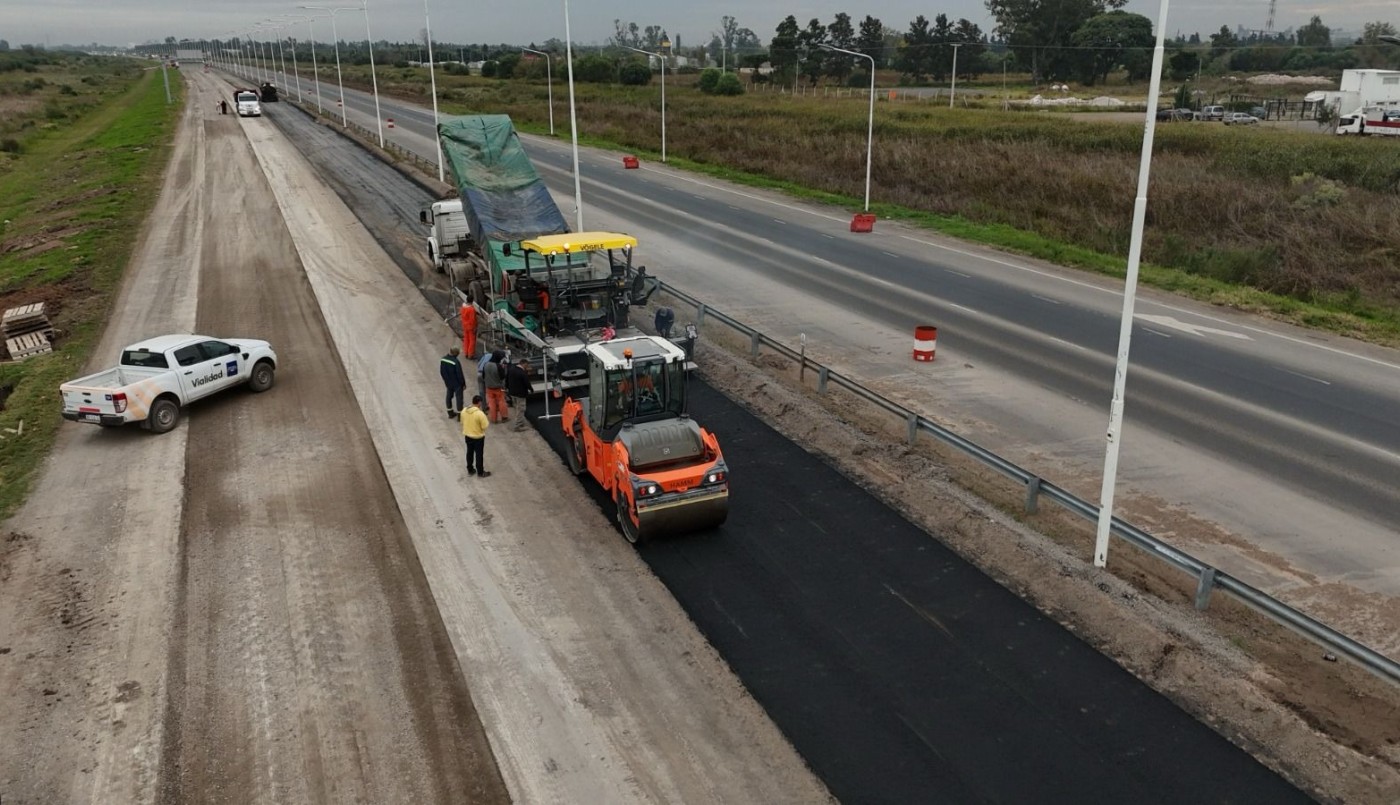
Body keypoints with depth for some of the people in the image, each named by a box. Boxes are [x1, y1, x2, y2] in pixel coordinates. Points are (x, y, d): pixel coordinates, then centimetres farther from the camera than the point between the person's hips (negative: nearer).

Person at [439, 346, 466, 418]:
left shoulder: (443, 359, -8)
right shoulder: (456, 361, -29)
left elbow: (441, 371, 5)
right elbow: (460, 374, -23)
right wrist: (463, 384, -9)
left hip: (448, 383, 7)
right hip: (457, 383, -7)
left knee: (449, 396, 21)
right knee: (459, 397, 7)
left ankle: (450, 413, 34)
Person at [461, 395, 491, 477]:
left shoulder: (464, 411, -7)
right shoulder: (480, 413, -27)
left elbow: (462, 423, 6)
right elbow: (485, 426, -21)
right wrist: (489, 424, -1)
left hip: (467, 436, 6)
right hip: (478, 437, -6)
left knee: (469, 453, 21)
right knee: (479, 454, 9)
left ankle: (470, 470, 34)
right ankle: (480, 472, 20)